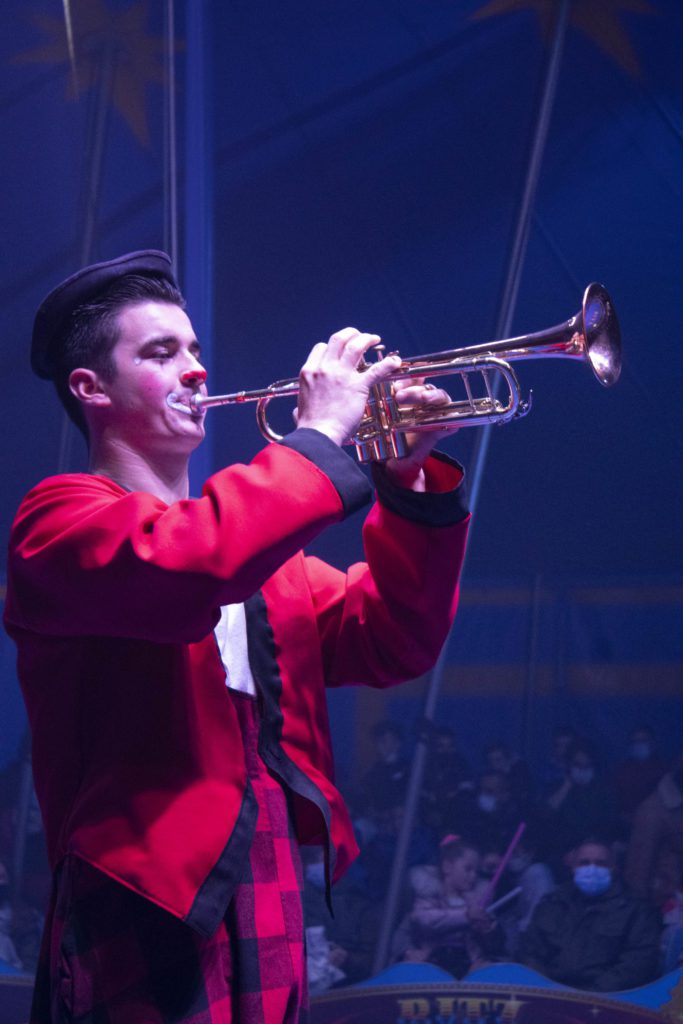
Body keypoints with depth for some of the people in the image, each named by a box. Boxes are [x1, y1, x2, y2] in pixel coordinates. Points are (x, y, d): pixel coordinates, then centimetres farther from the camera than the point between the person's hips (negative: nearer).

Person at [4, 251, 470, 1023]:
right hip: (150, 914, -7)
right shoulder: (62, 517, -3)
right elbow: (183, 568, -25)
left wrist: (412, 484, 1)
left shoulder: (248, 534, 21)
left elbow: (392, 644, 15)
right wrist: (319, 433, -14)